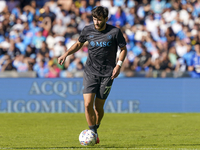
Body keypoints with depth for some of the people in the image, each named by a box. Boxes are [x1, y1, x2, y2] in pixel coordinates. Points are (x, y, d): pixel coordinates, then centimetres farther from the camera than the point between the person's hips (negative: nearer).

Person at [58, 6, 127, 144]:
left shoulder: (115, 32, -7)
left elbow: (123, 49, 5)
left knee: (98, 107, 2)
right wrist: (66, 54, 3)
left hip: (107, 74, -1)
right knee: (88, 104, -14)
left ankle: (95, 129, 28)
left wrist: (119, 65, -9)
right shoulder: (88, 30, 0)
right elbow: (79, 44, 18)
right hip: (90, 72, 1)